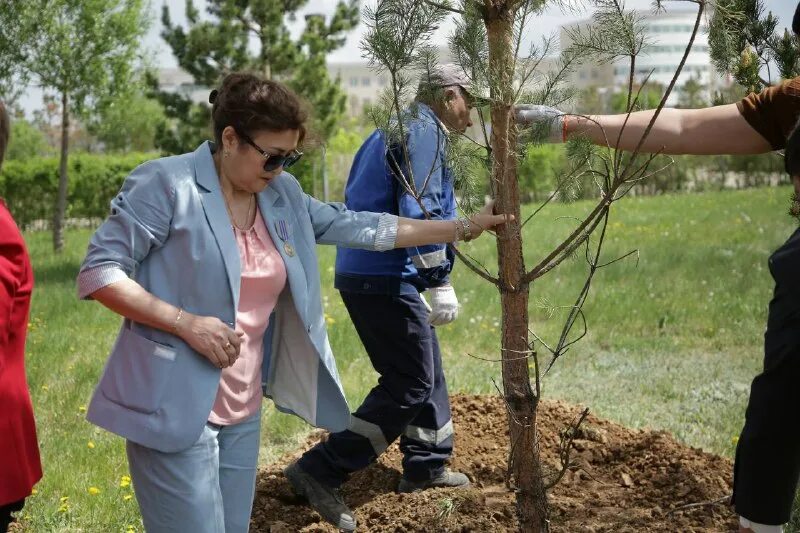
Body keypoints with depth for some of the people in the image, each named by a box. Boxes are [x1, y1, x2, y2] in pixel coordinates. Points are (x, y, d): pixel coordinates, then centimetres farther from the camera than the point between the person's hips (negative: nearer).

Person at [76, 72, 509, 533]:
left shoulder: (282, 196, 10)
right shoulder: (167, 184, -11)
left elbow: (358, 227, 15)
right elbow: (98, 272, -12)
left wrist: (465, 226, 15)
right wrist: (186, 322, -21)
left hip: (243, 412, 7)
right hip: (175, 410, -7)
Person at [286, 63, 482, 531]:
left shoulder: (394, 131, 21)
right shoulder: (424, 132, -10)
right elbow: (421, 213, -21)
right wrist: (441, 283, -21)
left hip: (365, 271, 10)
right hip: (385, 277, -10)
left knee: (425, 370, 19)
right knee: (411, 382, -7)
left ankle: (426, 464, 29)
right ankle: (322, 471, -8)